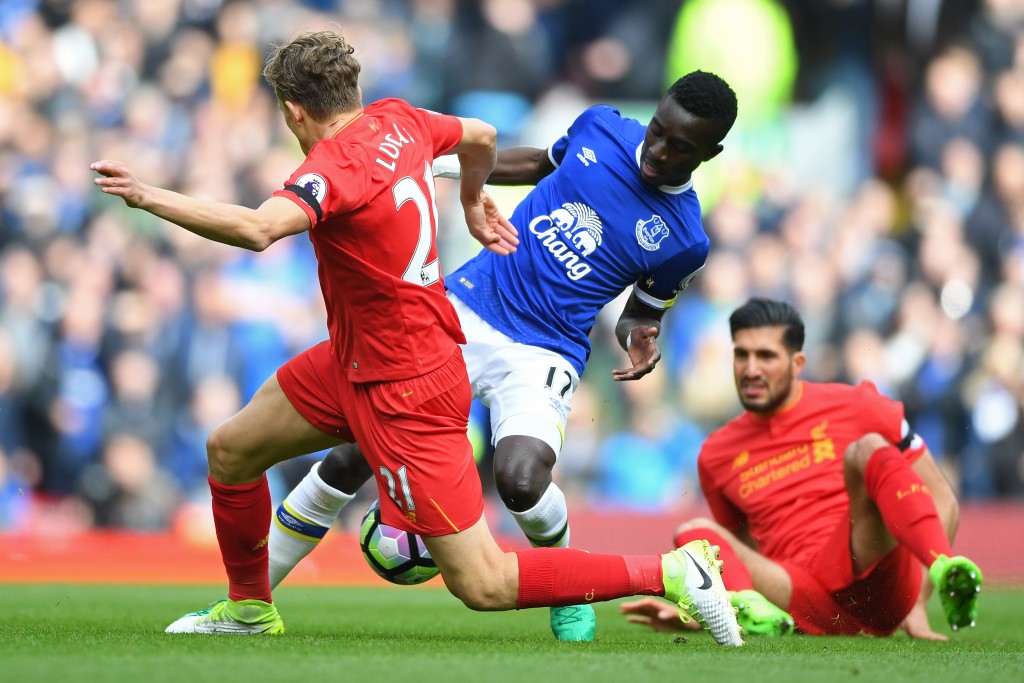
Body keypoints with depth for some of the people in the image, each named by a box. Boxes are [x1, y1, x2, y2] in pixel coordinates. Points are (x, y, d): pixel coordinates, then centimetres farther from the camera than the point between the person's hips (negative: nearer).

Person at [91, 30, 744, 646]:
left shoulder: (337, 164, -26)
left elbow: (257, 229, -45)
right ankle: (249, 609, 38)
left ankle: (673, 572, -4)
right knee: (230, 451, 18)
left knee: (485, 585, -6)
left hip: (404, 393, -10)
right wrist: (474, 200, 41)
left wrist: (150, 197, -38)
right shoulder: (397, 120, 0)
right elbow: (482, 135, 21)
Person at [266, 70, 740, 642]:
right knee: (351, 459, -5)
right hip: (463, 311, 3)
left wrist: (640, 336, -8)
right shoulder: (601, 127, 2)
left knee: (521, 482, -30)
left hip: (541, 356, -3)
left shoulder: (684, 240, -5)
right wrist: (449, 165, 17)